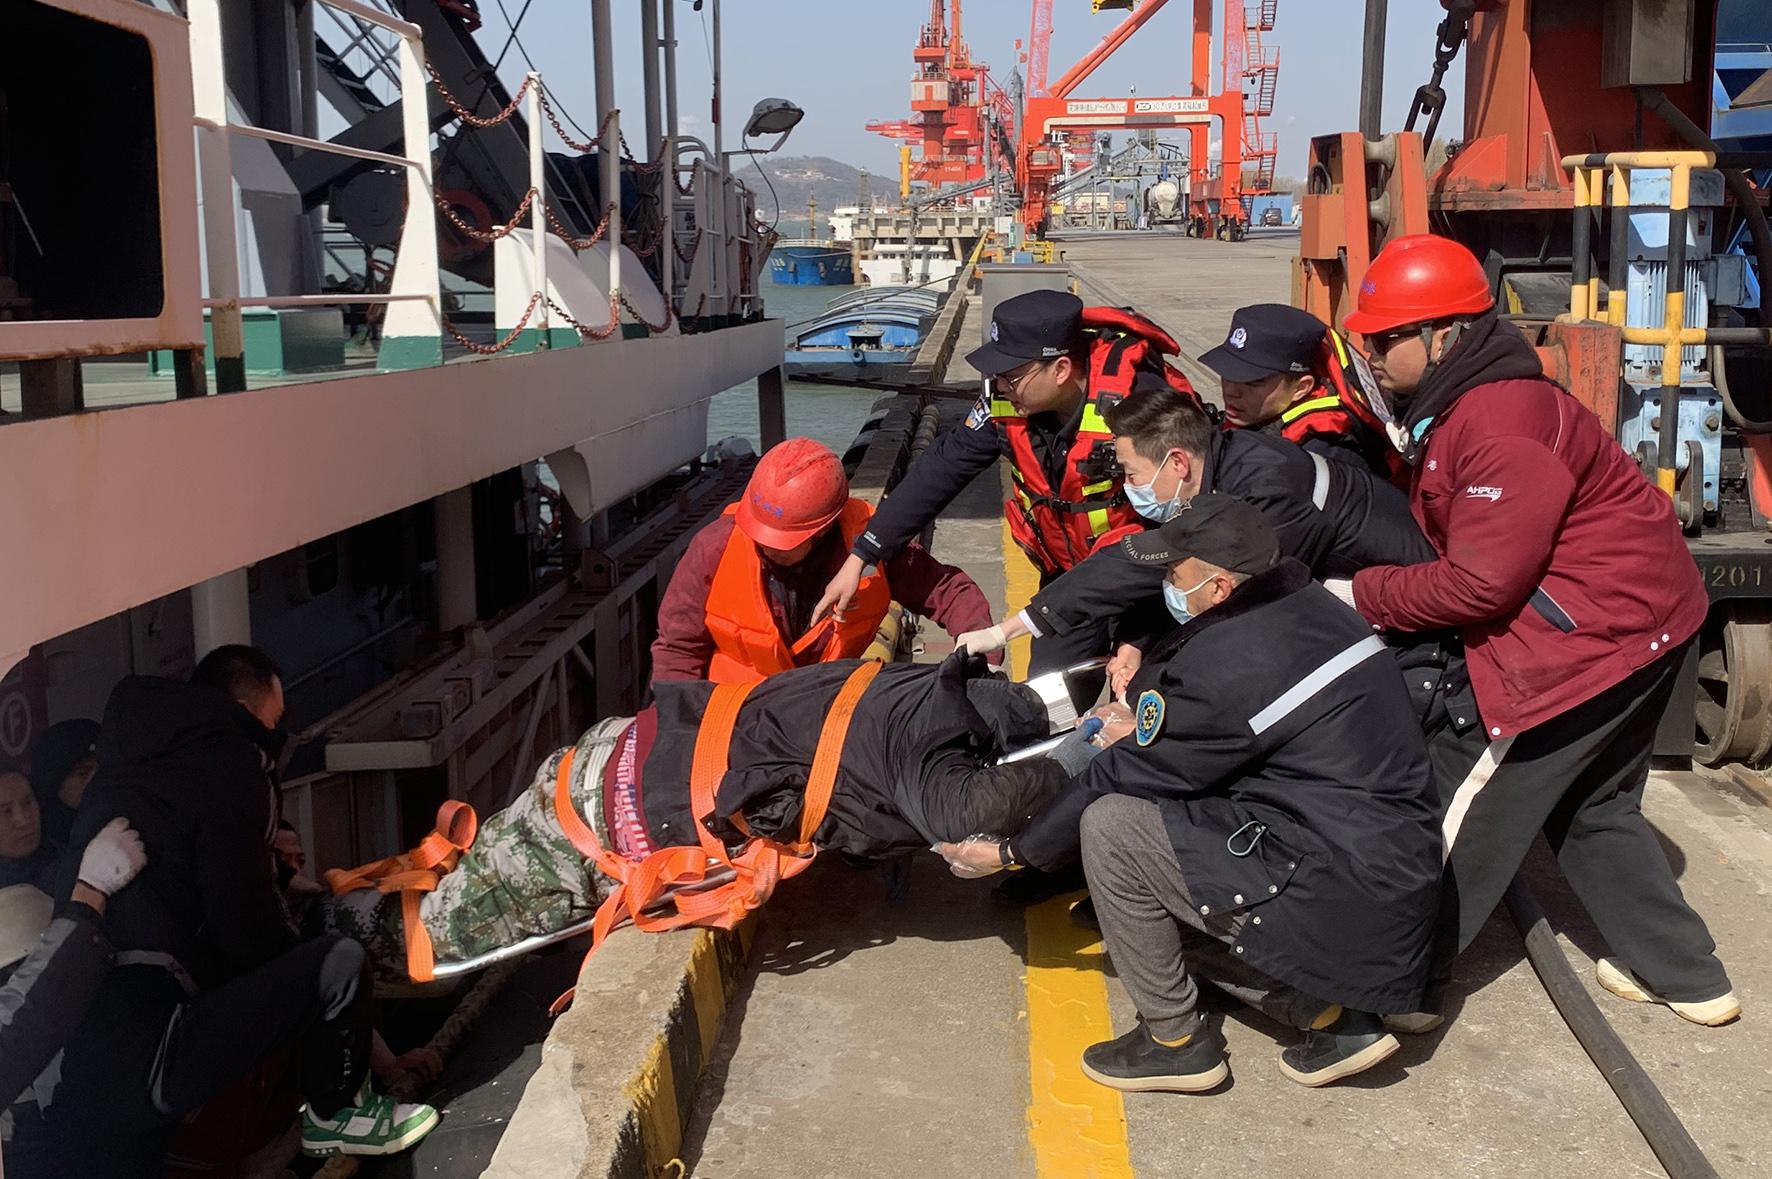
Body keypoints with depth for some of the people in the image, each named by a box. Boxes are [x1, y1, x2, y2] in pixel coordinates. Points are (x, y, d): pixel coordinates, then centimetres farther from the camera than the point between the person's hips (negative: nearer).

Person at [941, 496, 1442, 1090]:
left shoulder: (1227, 662, -20)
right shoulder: (1307, 604, 5)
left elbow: (1133, 775, -10)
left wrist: (1012, 851, 2)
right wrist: (1150, 732, 18)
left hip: (1342, 903, -10)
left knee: (1110, 826, -10)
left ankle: (1176, 1040, 4)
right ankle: (1328, 1013, 14)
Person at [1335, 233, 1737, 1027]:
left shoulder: (1502, 428, -27)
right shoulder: (1458, 403, 6)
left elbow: (1479, 584, -25)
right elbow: (1439, 533, 8)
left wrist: (1359, 596, -16)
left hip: (1596, 630, -11)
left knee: (1468, 800, -2)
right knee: (1593, 806, 21)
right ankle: (1685, 976, 32)